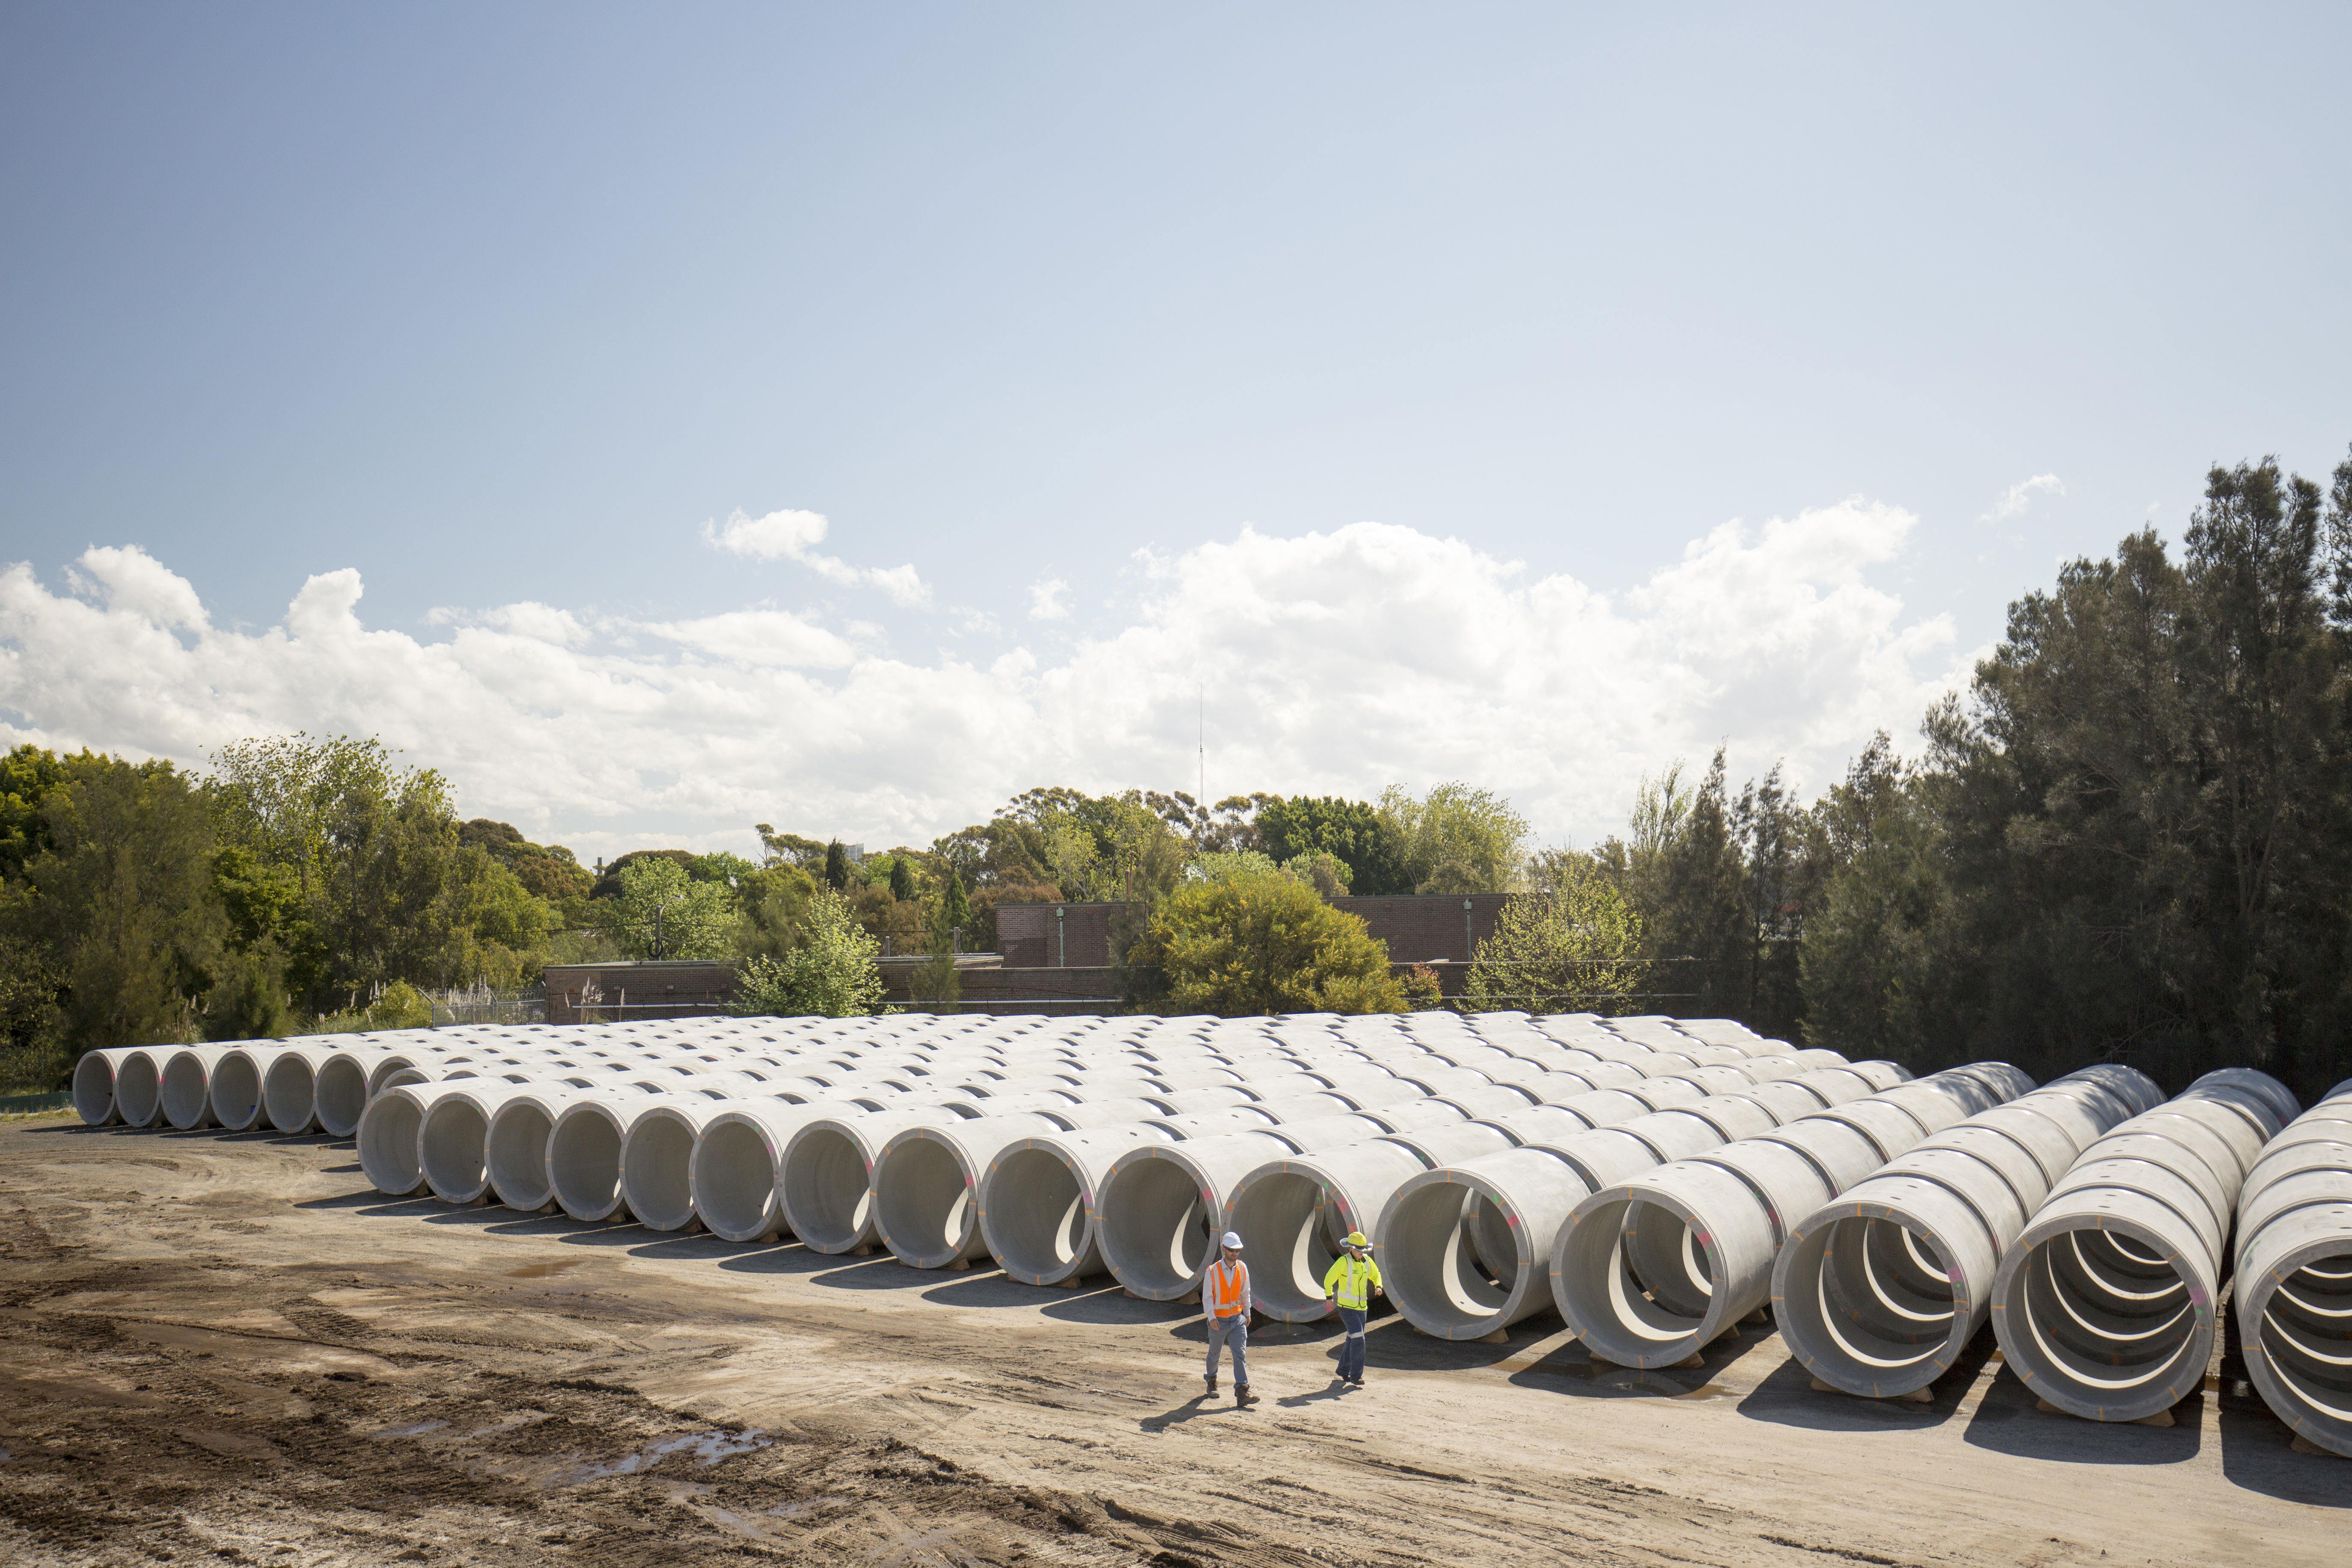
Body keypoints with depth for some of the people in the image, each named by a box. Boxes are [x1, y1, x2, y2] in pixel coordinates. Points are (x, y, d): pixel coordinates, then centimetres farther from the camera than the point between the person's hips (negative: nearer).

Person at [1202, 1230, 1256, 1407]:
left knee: (1241, 1354, -11)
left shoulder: (1243, 1268, -1)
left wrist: (1247, 1313, 18)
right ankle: (1212, 1380, 42)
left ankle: (1242, 1392, -16)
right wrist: (1211, 1317, -22)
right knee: (1214, 1353, 15)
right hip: (1218, 1321, -2)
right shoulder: (1213, 1271, -12)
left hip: (1238, 1319, 2)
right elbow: (1207, 1297, -11)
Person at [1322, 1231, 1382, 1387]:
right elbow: (1329, 1279, -8)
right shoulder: (1344, 1261, -18)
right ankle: (1356, 1375, -7)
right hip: (1346, 1307, -6)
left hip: (1362, 1306, 7)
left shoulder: (1367, 1261, 0)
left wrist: (1378, 1287, -5)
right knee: (1358, 1338, -16)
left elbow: (1376, 1275, 16)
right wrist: (1329, 1297, 5)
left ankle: (1344, 1370, 34)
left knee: (1353, 1339, 16)